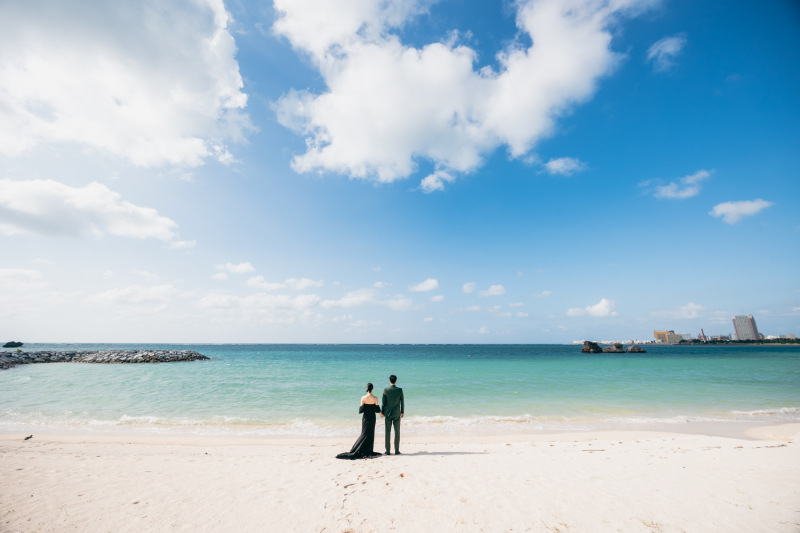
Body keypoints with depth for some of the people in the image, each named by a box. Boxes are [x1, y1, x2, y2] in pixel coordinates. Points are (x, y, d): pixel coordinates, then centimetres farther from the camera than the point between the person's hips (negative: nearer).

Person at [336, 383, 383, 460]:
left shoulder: (363, 398, -11)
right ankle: (368, 451, 13)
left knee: (364, 433, 14)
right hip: (372, 418, -1)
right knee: (371, 434, 11)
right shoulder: (375, 398, -13)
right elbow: (377, 410, -7)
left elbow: (361, 410, -8)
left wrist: (360, 408, 14)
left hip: (365, 418, 1)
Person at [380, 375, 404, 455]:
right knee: (397, 432, 9)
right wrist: (402, 412, 11)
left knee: (388, 432, 8)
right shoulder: (400, 390, -7)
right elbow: (402, 402, 0)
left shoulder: (386, 390, -9)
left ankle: (387, 451, 12)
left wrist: (382, 412, 7)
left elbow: (383, 402, -4)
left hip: (388, 413, 0)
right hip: (397, 413, 0)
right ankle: (396, 451, 12)